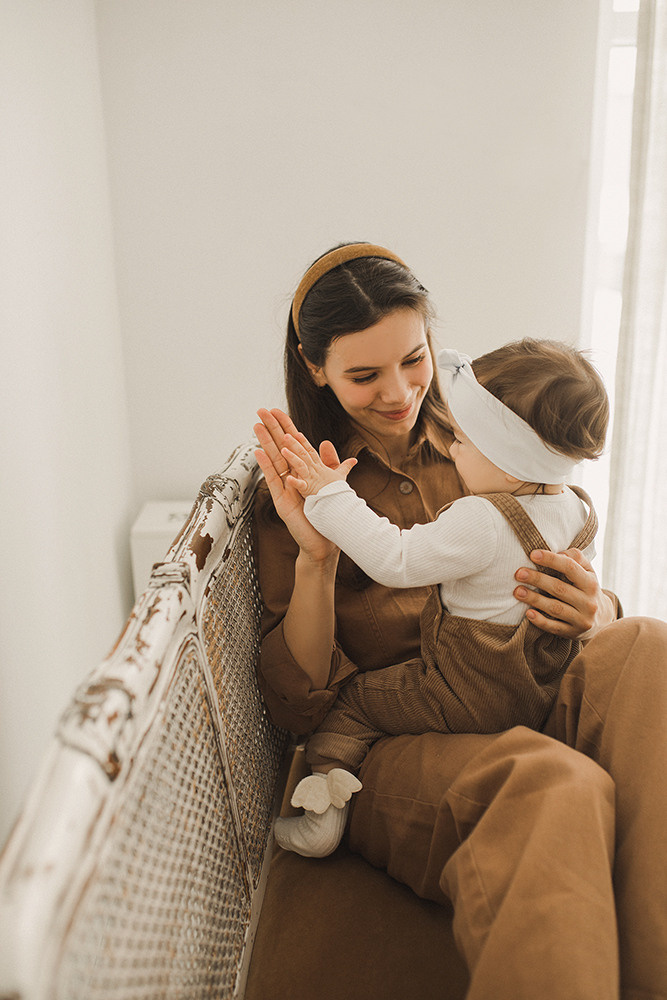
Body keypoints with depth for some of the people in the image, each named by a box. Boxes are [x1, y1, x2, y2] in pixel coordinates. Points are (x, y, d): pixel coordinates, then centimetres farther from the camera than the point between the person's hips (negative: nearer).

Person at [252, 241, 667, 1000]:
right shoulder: (294, 492, 6)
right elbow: (298, 707, 0)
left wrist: (590, 612, -14)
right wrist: (315, 560, -17)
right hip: (387, 737, -4)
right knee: (559, 790, -37)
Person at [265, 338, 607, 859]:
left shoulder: (481, 521, -29)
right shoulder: (579, 511, -1)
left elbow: (396, 559, -27)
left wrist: (332, 496, -23)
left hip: (471, 699, -8)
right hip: (548, 688, 8)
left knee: (353, 699, 7)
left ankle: (326, 807, 6)